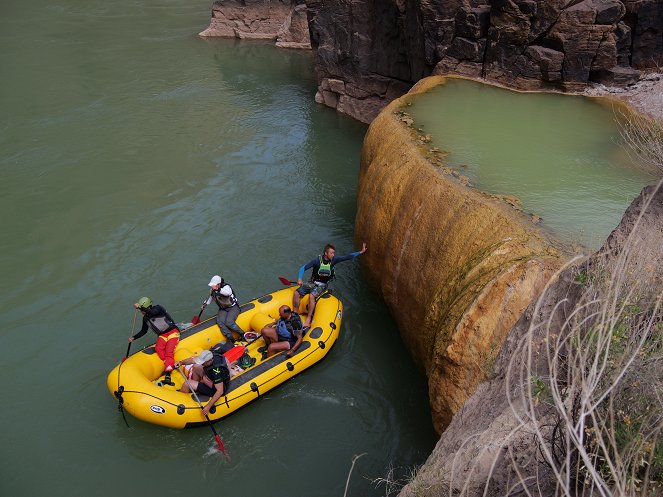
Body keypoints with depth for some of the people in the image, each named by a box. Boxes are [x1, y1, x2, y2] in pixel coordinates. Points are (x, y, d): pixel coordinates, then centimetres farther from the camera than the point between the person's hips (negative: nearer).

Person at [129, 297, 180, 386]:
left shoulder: (157, 308, -10)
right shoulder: (145, 318, 10)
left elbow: (152, 312, -34)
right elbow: (143, 331, 22)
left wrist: (140, 307, -38)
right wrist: (133, 338, 11)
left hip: (172, 332, -6)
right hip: (162, 335, 6)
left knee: (168, 352, -26)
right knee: (158, 348, -28)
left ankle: (168, 376, -36)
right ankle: (172, 364, -34)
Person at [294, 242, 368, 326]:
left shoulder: (333, 260, -6)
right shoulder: (317, 260, -11)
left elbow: (348, 257, -10)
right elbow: (303, 268, -6)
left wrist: (361, 252, -16)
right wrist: (299, 278, -22)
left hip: (323, 285, -1)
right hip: (313, 283, 1)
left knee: (312, 296, -30)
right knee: (296, 294, -16)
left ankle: (309, 318, -19)